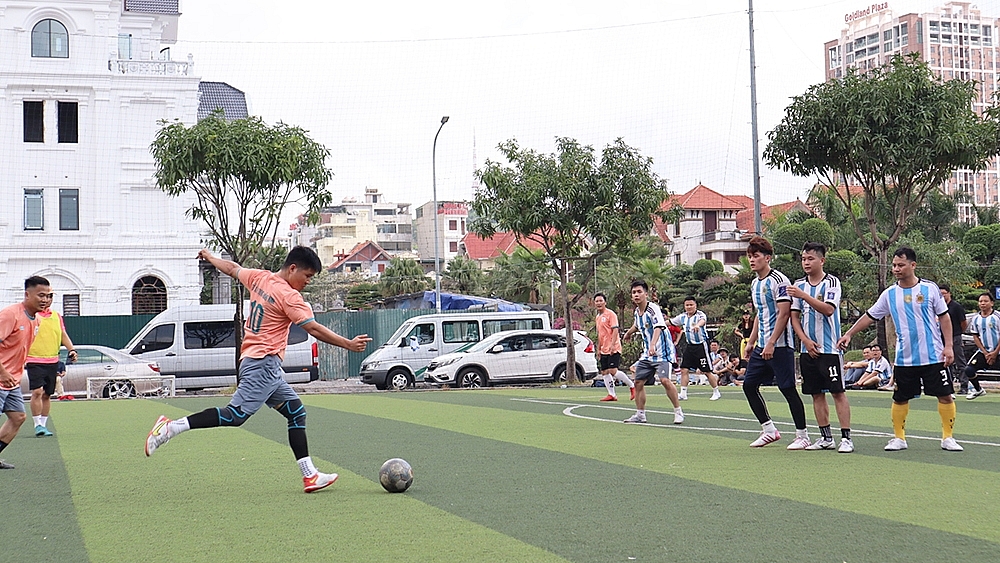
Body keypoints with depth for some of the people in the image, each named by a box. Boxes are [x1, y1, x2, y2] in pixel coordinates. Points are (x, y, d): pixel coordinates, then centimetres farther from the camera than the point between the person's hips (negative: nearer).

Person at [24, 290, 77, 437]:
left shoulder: (56, 316, 13)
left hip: (53, 362, 5)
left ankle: (43, 425, 17)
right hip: (34, 361, -5)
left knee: (47, 395, 9)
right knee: (37, 392, -14)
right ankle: (37, 425, -7)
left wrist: (71, 350, 2)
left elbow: (63, 335, 15)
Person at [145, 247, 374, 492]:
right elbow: (314, 329, -19)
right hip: (263, 364, -10)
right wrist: (348, 344, -18)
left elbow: (231, 268, 25)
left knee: (296, 412, 8)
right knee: (235, 415, -15)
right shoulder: (288, 296, -14)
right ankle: (171, 427, -12)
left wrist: (209, 256, 44)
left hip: (269, 370, 10)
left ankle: (309, 475, 5)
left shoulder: (259, 278, 9)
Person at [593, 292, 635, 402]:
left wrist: (612, 345, -25)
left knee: (613, 371, -16)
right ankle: (612, 395, 8)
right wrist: (598, 349, 22)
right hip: (604, 350, 8)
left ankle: (632, 386, 0)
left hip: (613, 349, -8)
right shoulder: (598, 317, 18)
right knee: (604, 372, 3)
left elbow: (615, 330, -15)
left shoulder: (610, 314, -7)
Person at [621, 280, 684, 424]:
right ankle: (640, 415, 19)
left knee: (664, 380, -23)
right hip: (647, 353, 8)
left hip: (662, 351, -8)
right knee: (638, 382, 5)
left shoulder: (653, 309, -19)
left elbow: (658, 327, -36)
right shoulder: (636, 312, 5)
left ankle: (678, 412, -9)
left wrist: (653, 345, -49)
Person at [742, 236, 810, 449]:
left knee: (788, 389, -5)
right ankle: (769, 430, 15)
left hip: (779, 346, -9)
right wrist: (751, 341, 19)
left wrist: (771, 343, -21)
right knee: (749, 385, 6)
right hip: (762, 346, 9)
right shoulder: (755, 283, 15)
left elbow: (784, 314, -17)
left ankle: (802, 435, 5)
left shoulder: (779, 280, -12)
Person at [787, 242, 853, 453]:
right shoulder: (799, 285, 10)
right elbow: (794, 317, 9)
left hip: (829, 348, -5)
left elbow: (828, 309, -19)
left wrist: (804, 296, -27)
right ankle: (826, 437, 15)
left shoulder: (831, 282, -5)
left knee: (838, 392, -6)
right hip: (808, 349, 5)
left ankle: (846, 437, -3)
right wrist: (806, 341, -3)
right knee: (817, 394, 8)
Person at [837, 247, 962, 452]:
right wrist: (849, 334, 0)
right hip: (904, 358, 2)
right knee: (900, 398, 6)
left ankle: (948, 437, 13)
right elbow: (870, 316, 9)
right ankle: (898, 438, 19)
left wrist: (948, 346, -5)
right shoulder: (889, 294, 3)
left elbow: (944, 317, 2)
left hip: (933, 356, -2)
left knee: (945, 395, 0)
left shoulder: (930, 288, -2)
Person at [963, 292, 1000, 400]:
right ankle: (978, 390, 16)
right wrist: (985, 353, -3)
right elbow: (975, 337, 7)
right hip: (983, 351, 4)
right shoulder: (976, 319, 5)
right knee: (969, 370, -10)